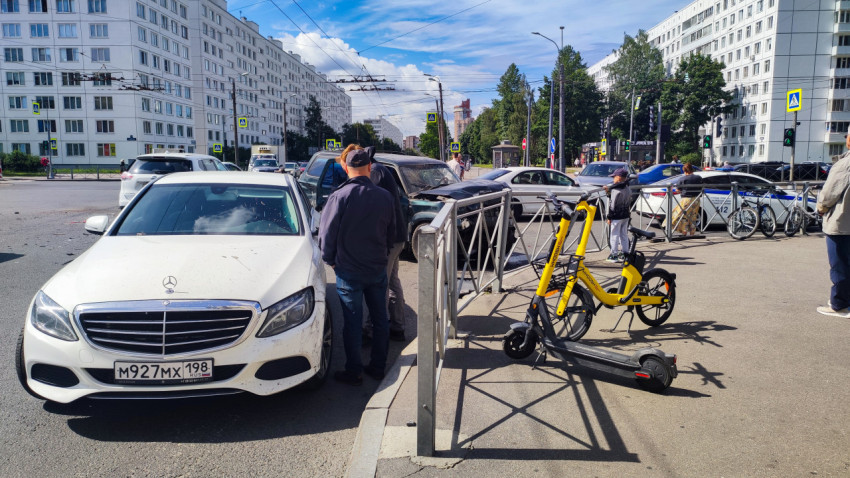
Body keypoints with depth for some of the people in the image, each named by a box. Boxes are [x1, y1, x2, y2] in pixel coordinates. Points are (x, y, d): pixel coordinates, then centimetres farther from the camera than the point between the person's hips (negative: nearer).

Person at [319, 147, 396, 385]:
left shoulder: (339, 196, -16)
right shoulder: (384, 196, -2)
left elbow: (327, 233, -12)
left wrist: (330, 260, 4)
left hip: (349, 271, -4)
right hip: (378, 268, 4)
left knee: (353, 322, 4)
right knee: (380, 318, 14)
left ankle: (354, 371, 13)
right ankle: (378, 366, 24)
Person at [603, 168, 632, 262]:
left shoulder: (616, 190, -18)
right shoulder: (628, 189, 7)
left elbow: (612, 205, -19)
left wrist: (609, 217, -11)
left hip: (617, 216, -8)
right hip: (626, 215, 8)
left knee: (614, 235, -1)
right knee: (624, 234, 14)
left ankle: (614, 255, 2)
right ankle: (624, 253, 19)